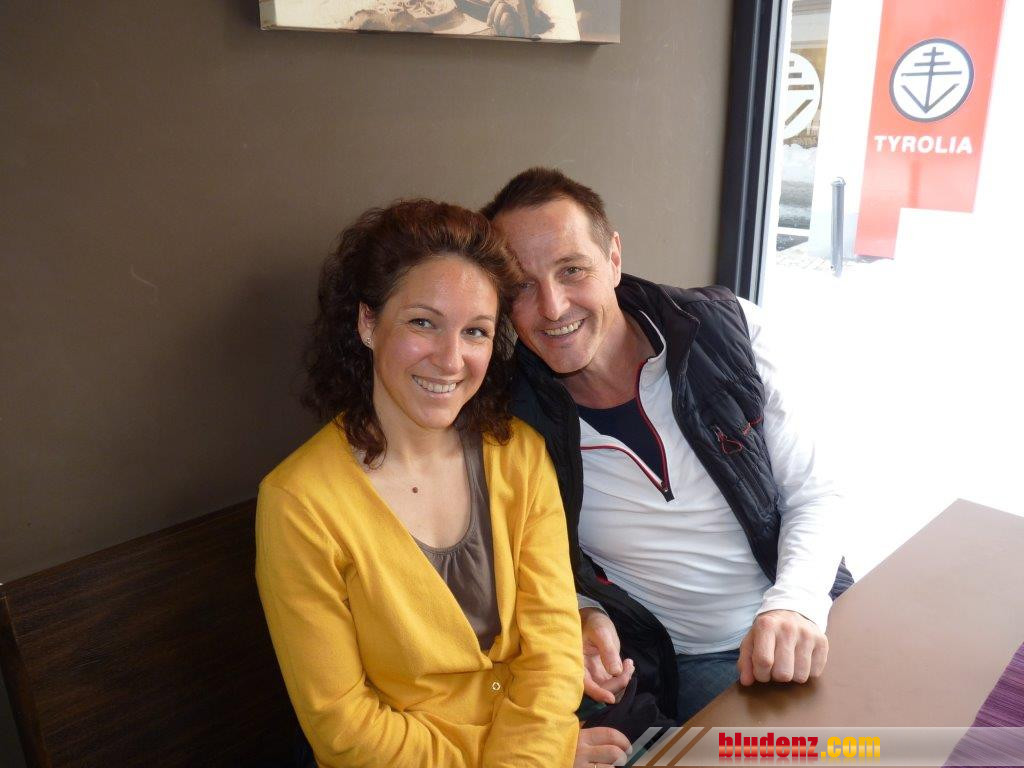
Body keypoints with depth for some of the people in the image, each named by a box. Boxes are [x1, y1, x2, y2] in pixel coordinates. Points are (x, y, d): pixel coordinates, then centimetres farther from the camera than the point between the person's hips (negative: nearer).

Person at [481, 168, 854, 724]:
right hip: (689, 673, -3)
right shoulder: (511, 415, -13)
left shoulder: (722, 330, -10)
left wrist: (795, 604, -21)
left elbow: (812, 497, -4)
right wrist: (580, 616, -15)